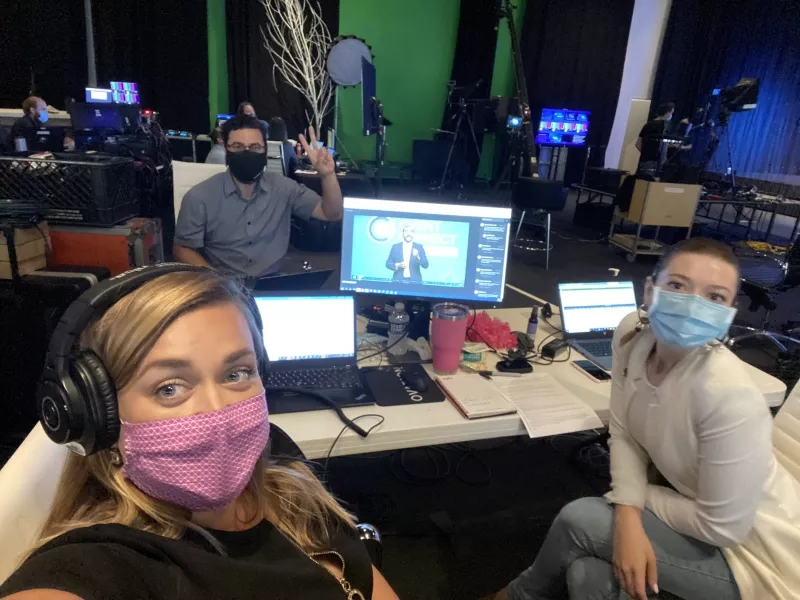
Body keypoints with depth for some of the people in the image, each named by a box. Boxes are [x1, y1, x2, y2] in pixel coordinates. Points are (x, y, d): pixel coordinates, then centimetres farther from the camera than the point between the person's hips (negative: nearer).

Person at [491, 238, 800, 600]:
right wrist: (628, 516, -21)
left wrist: (630, 493, -10)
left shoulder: (729, 397, -35)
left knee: (577, 520, -15)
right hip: (690, 503, 5)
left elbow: (723, 527, -24)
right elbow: (624, 434, -6)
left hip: (751, 553, -5)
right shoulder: (632, 334, -15)